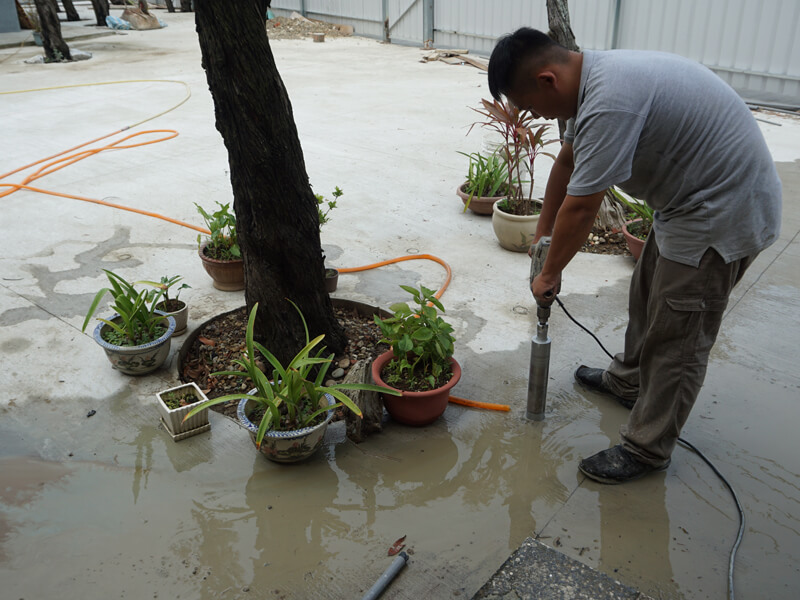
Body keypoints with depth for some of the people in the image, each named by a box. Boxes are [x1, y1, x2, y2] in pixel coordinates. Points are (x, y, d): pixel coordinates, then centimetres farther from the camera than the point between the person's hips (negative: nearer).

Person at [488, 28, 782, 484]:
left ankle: (646, 450, 15)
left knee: (677, 337, 0)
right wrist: (543, 232, 22)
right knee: (648, 295, 24)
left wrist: (550, 275, -11)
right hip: (691, 196, 10)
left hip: (724, 210, -10)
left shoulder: (610, 102, -31)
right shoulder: (591, 78, 3)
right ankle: (628, 380, 46)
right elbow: (567, 161, 15)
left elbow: (580, 209, -26)